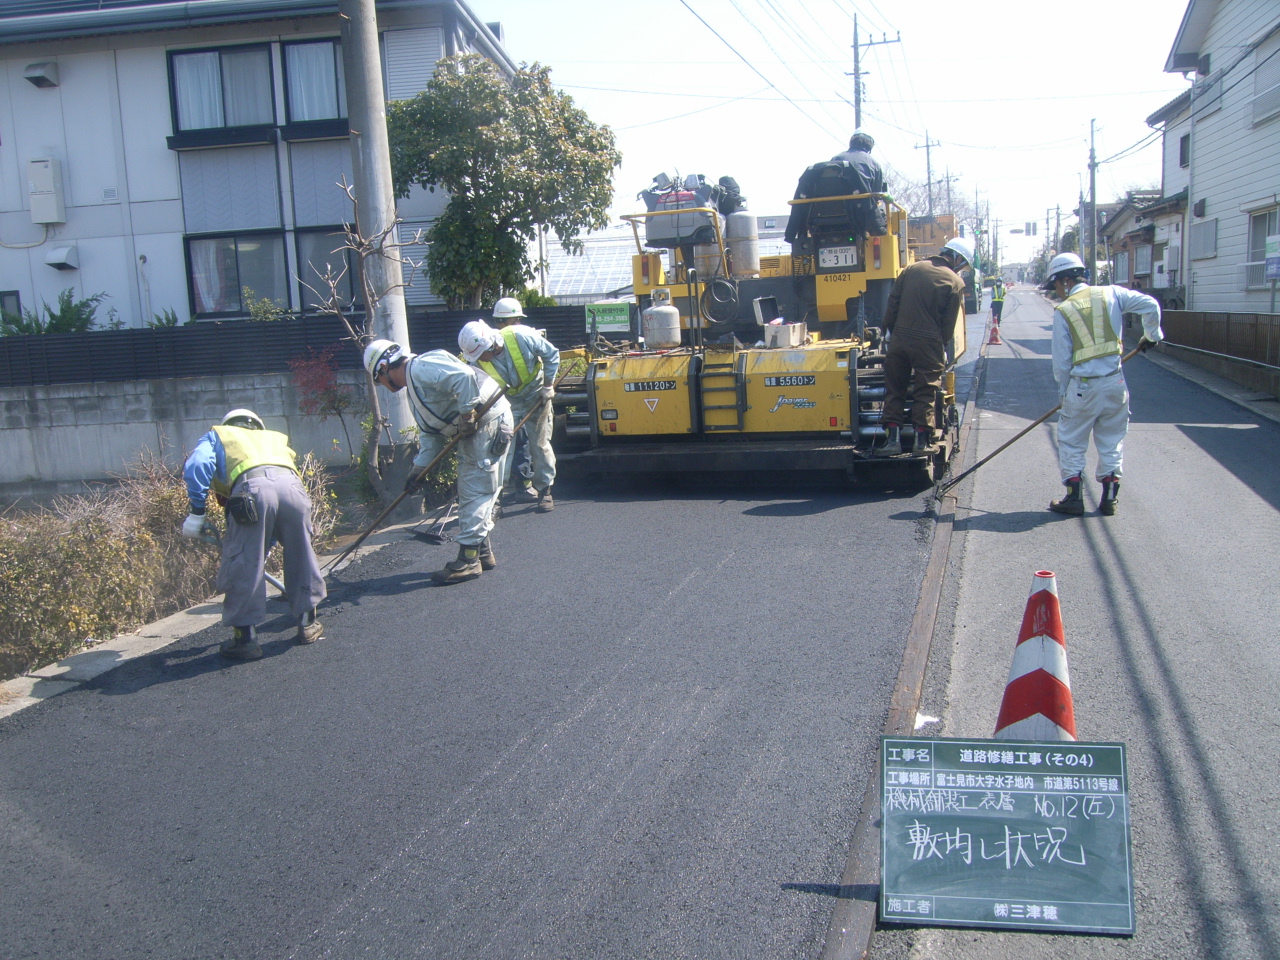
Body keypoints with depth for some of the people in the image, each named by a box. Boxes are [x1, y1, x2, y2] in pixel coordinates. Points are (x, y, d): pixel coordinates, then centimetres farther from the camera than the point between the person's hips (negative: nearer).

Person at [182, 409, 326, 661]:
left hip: (251, 487, -3)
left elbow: (197, 464, 7)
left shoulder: (217, 435, 33)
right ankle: (307, 623, 31)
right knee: (301, 557, 21)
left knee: (242, 565, 8)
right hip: (292, 485, 4)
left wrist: (197, 512, 9)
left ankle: (246, 638, 13)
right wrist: (265, 548, 46)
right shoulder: (275, 439, 42)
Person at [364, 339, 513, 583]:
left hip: (489, 423, -11)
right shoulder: (414, 389, 20)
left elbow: (464, 376, -28)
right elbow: (431, 434, 20)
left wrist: (467, 414, -22)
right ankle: (483, 552, 24)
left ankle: (468, 560, -4)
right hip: (473, 433, 11)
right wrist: (419, 468, 14)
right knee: (471, 493, 16)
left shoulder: (422, 367, -13)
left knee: (475, 494, -8)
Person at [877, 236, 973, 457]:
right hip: (929, 343, -3)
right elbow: (949, 323, -1)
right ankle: (922, 441, 9)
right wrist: (942, 347, 12)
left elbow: (892, 304, 7)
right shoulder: (955, 282, -2)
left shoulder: (912, 269, 9)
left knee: (894, 390, 10)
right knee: (925, 393, 7)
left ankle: (892, 439, 6)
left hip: (900, 339, 3)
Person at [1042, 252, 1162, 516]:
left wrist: (1063, 390, 10)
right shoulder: (1111, 294, 3)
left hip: (1083, 386, -4)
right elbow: (1150, 305, -2)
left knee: (1071, 443, 11)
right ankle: (1110, 499, 18)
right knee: (1112, 442, 15)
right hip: (1115, 383, 4)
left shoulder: (1063, 311, -5)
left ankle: (1074, 498, 11)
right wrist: (1151, 335, 15)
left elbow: (1061, 361, -4)